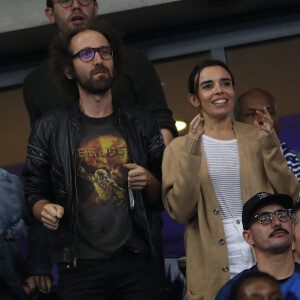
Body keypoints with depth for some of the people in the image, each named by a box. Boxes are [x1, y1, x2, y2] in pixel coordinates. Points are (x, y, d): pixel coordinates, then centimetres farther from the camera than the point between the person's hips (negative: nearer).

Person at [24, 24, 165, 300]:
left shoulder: (142, 123, 10)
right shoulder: (49, 129, 5)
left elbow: (163, 198, 13)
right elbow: (34, 192, 9)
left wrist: (149, 183, -8)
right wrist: (45, 210, -12)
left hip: (137, 264, 1)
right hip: (80, 266, -1)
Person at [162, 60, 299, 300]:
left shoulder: (257, 137, 7)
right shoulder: (180, 148, 3)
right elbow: (180, 213, -8)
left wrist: (270, 147, -10)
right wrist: (191, 154, -16)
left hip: (267, 264, 2)